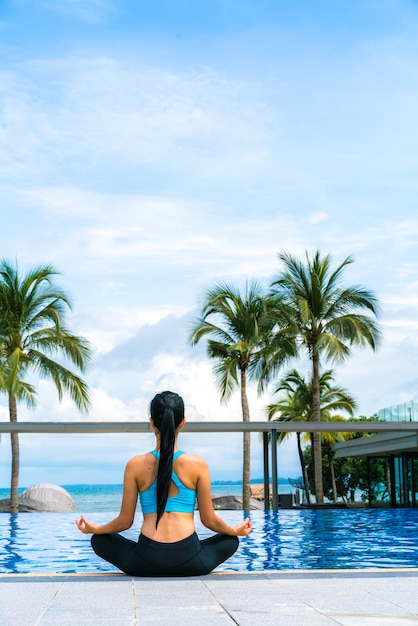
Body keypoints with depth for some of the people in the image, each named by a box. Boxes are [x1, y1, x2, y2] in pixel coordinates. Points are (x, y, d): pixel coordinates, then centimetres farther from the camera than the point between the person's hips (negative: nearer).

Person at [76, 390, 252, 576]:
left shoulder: (135, 465, 0)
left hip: (146, 563, 0)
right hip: (189, 562, 0)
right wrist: (236, 530, 25)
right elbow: (209, 520, 5)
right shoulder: (198, 465, -2)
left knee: (99, 540, 27)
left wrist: (94, 529, 25)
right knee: (230, 540, 30)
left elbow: (125, 521, 5)